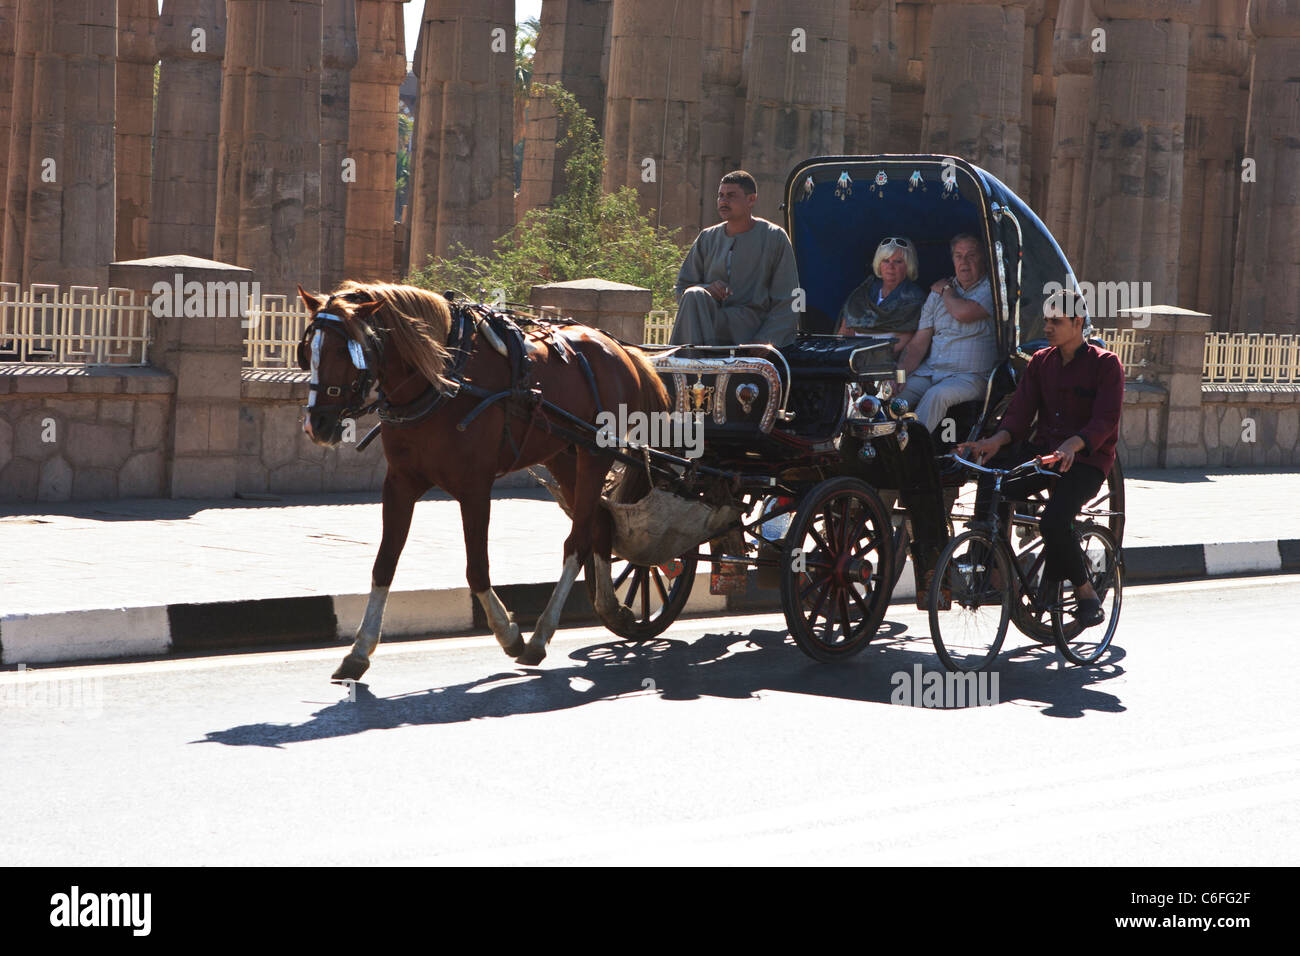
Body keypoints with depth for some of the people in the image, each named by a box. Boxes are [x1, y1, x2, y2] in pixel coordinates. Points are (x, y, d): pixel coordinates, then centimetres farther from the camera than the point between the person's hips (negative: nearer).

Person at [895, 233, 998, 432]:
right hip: (930, 371, 5)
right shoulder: (938, 293, 16)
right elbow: (917, 344, 12)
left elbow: (963, 313, -20)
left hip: (970, 376, -5)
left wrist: (946, 290, 3)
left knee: (936, 395, -34)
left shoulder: (991, 288, -2)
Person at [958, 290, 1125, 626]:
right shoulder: (1040, 361, 13)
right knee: (992, 484, -27)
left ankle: (1086, 595, -8)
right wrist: (995, 441, -18)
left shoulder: (1105, 364, -3)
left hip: (1085, 460, -5)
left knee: (1054, 521, -31)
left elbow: (1105, 421, -15)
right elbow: (1020, 412, 3)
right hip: (1041, 451, 5)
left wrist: (1072, 445, -35)